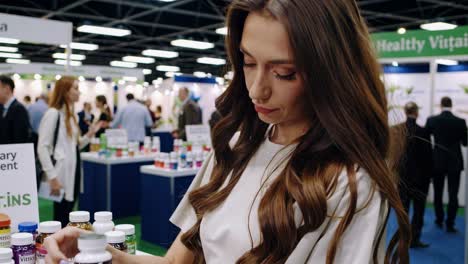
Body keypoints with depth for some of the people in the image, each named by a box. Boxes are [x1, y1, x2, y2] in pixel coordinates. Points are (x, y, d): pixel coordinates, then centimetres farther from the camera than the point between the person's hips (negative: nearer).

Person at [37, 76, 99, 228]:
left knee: (68, 217, 12)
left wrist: (89, 135, 3)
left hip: (73, 171, 8)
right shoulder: (53, 114, -11)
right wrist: (52, 177, -20)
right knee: (61, 218, -1)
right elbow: (42, 148, -16)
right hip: (61, 174, -8)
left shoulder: (72, 115, 14)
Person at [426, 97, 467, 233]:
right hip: (454, 162, -1)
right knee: (453, 195, 4)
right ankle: (450, 224, 3)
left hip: (438, 161, 2)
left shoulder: (432, 120, -8)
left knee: (438, 193, 15)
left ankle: (439, 220, 25)